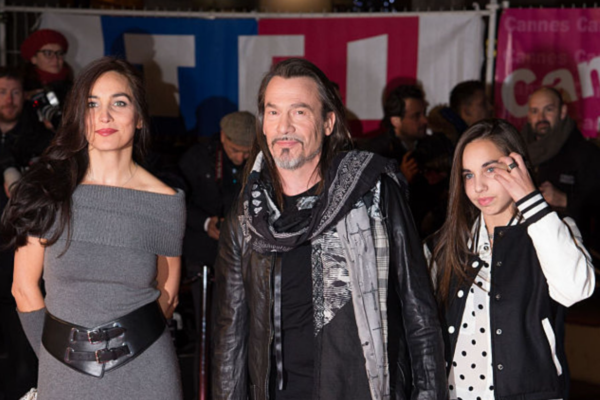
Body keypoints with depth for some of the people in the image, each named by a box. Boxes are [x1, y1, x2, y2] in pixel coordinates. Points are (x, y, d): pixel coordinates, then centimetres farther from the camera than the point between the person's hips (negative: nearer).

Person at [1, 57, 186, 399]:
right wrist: (54, 351, 1)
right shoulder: (47, 191, -6)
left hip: (143, 368, 0)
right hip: (63, 371, 0)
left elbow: (168, 294, 5)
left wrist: (130, 344, 3)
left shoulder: (166, 202, -5)